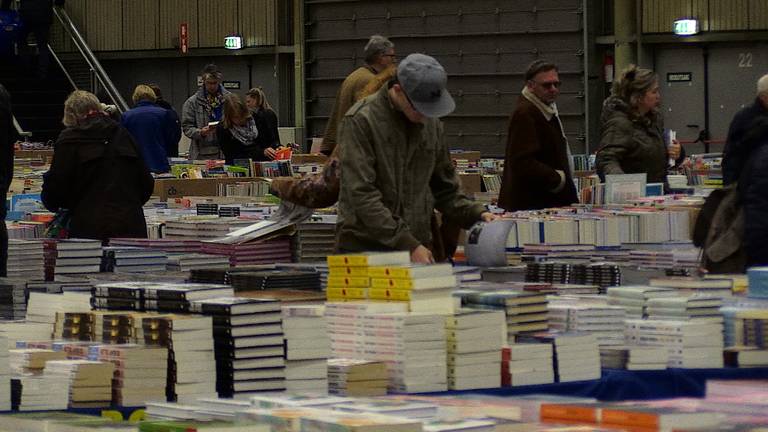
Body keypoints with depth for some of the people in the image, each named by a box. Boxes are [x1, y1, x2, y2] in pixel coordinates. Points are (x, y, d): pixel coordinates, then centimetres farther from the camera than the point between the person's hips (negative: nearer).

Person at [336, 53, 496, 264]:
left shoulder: (431, 124, 10)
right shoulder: (360, 121, -10)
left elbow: (445, 190, 19)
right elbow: (362, 195, -17)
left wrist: (478, 214, 0)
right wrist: (408, 245, -22)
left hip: (417, 249, 5)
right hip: (364, 248, -5)